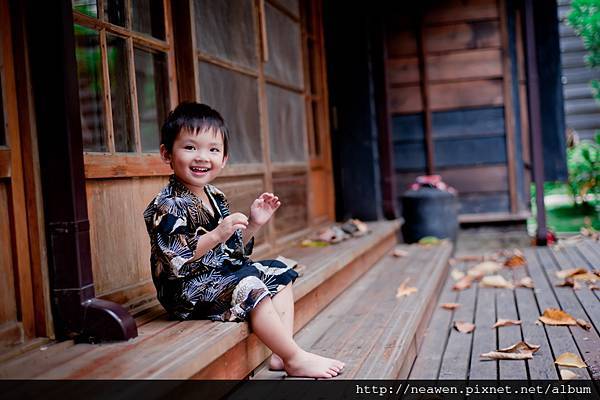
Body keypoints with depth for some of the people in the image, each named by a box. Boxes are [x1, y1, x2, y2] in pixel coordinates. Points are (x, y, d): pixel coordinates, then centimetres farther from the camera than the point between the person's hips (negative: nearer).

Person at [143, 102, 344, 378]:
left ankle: (281, 353, 1)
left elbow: (234, 249, 17)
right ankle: (296, 360, -16)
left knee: (281, 273, 12)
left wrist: (253, 224, 0)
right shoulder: (167, 207, -18)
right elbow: (174, 260, -27)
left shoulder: (215, 197, 10)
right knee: (249, 287, -29)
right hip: (187, 289, -10)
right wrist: (217, 234, -32)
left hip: (221, 275, 10)